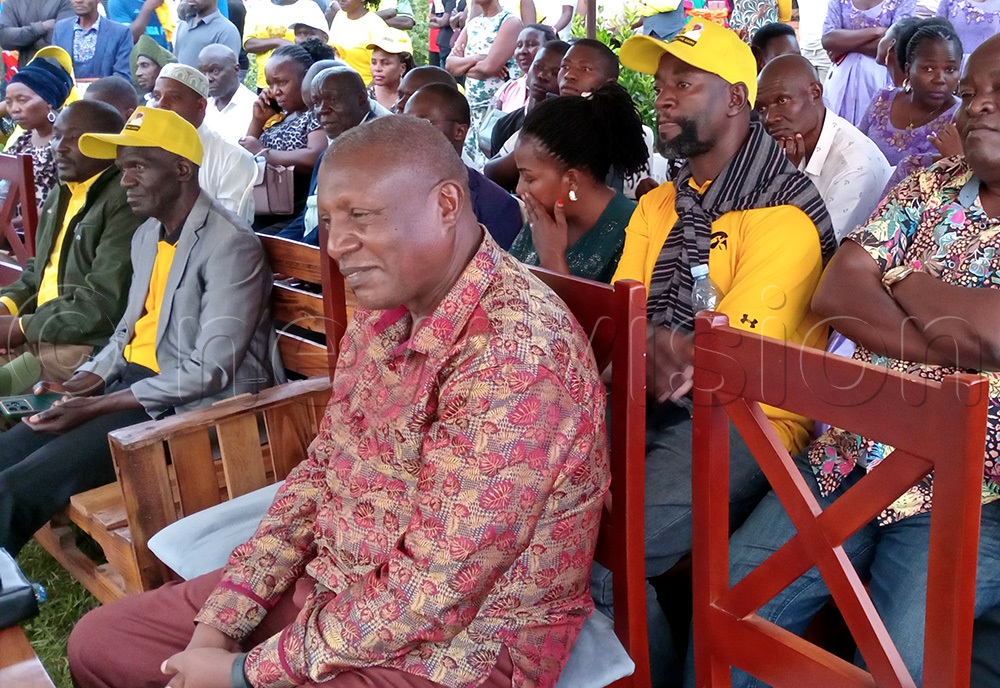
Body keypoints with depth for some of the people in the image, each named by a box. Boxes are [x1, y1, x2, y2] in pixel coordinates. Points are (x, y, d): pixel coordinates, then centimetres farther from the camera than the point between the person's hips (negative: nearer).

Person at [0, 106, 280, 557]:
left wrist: (98, 407, -19)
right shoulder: (146, 235, 12)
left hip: (189, 404, -9)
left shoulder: (230, 246, -18)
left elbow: (211, 372, -21)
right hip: (132, 380, 9)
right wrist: (83, 382, 3)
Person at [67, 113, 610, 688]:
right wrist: (221, 624, -1)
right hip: (339, 584, 8)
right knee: (98, 642, 9)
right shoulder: (382, 310, 0)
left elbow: (432, 592, -26)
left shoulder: (516, 350, -28)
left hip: (461, 642, -8)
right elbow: (322, 469, 8)